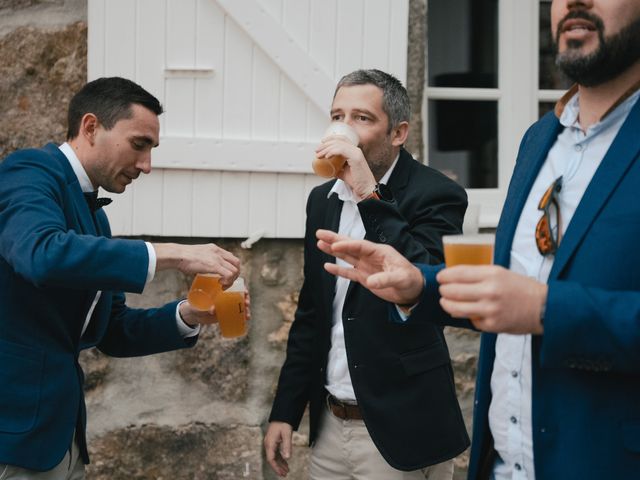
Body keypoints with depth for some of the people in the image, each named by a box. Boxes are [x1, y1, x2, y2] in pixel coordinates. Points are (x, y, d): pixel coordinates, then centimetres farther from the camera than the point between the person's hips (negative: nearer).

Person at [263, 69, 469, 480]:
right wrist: (285, 411, 9)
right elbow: (311, 314, 12)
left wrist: (369, 195, -26)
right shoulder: (323, 199, 7)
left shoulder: (436, 194, -11)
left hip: (400, 431, -5)